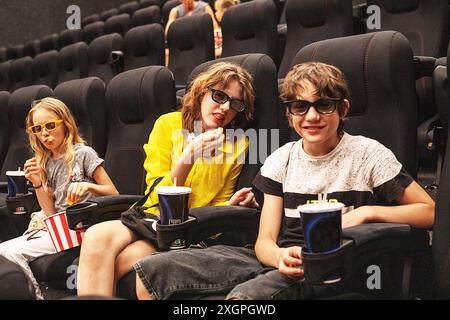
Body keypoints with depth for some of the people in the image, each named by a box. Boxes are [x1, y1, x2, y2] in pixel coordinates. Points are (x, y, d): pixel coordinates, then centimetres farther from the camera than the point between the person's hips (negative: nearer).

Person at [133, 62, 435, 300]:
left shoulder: (368, 154, 0)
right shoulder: (281, 160, 10)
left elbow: (430, 212, -2)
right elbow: (264, 241, 4)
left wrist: (367, 211, -15)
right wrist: (281, 257, -20)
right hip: (278, 258, 5)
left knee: (245, 295, -40)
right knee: (150, 272, -11)